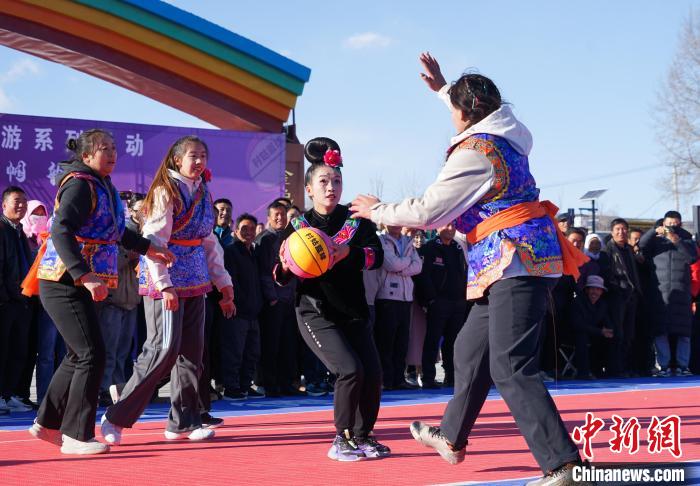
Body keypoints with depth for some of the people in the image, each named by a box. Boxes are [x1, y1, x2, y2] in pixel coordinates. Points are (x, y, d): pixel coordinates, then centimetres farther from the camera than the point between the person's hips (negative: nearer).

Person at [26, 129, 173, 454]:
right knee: (92, 355, -11)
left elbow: (113, 232, 28)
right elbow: (61, 232, -27)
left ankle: (47, 424, 27)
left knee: (79, 355, 16)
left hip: (76, 284, 10)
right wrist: (85, 276, -36)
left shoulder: (102, 186, 13)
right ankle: (77, 436, -5)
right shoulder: (80, 185, -16)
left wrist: (147, 248, 18)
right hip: (64, 282, -10)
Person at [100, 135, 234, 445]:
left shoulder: (202, 193, 14)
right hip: (165, 279, -8)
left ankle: (183, 422, 13)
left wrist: (224, 284, 15)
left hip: (194, 280, 8)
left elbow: (209, 242, 19)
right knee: (164, 349, -13)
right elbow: (153, 241, -16)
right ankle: (116, 419, -5)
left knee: (191, 351, 6)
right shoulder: (165, 192, -10)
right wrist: (165, 285, -23)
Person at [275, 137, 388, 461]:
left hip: (354, 312, 3)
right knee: (350, 370, -19)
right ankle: (341, 439, -2)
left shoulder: (357, 220, 0)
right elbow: (280, 278, -3)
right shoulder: (297, 226, -4)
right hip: (315, 312, -3)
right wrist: (285, 264, -26)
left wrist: (348, 253, -34)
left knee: (373, 374, -4)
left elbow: (376, 255, -15)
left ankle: (363, 436, 19)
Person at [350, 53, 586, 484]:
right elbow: (482, 111, 40)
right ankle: (452, 437, 34)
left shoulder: (474, 152, -14)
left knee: (512, 369, -15)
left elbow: (428, 211, -11)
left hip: (515, 259, -10)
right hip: (525, 257, 10)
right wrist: (443, 87, 46)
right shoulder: (505, 132, 12)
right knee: (470, 350, 20)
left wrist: (378, 211, 4)